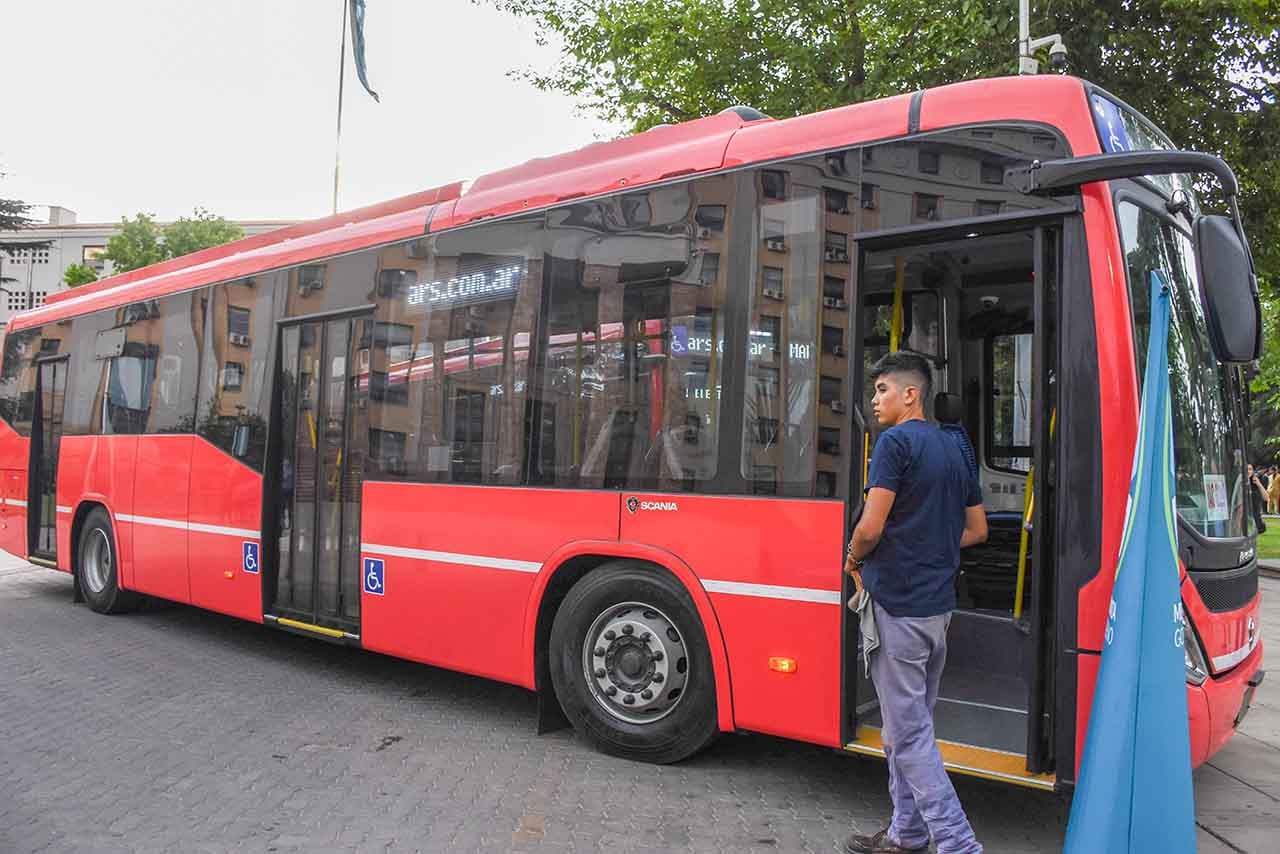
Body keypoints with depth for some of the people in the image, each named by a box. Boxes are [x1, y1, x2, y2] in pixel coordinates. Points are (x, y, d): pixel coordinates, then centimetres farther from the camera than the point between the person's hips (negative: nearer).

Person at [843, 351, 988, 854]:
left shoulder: (896, 441, -13)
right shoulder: (952, 449, 13)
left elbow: (870, 528, -19)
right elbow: (976, 530, 20)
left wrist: (854, 560, 0)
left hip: (897, 604, -9)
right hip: (939, 604, 9)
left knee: (908, 732, -2)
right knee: (912, 721, 16)